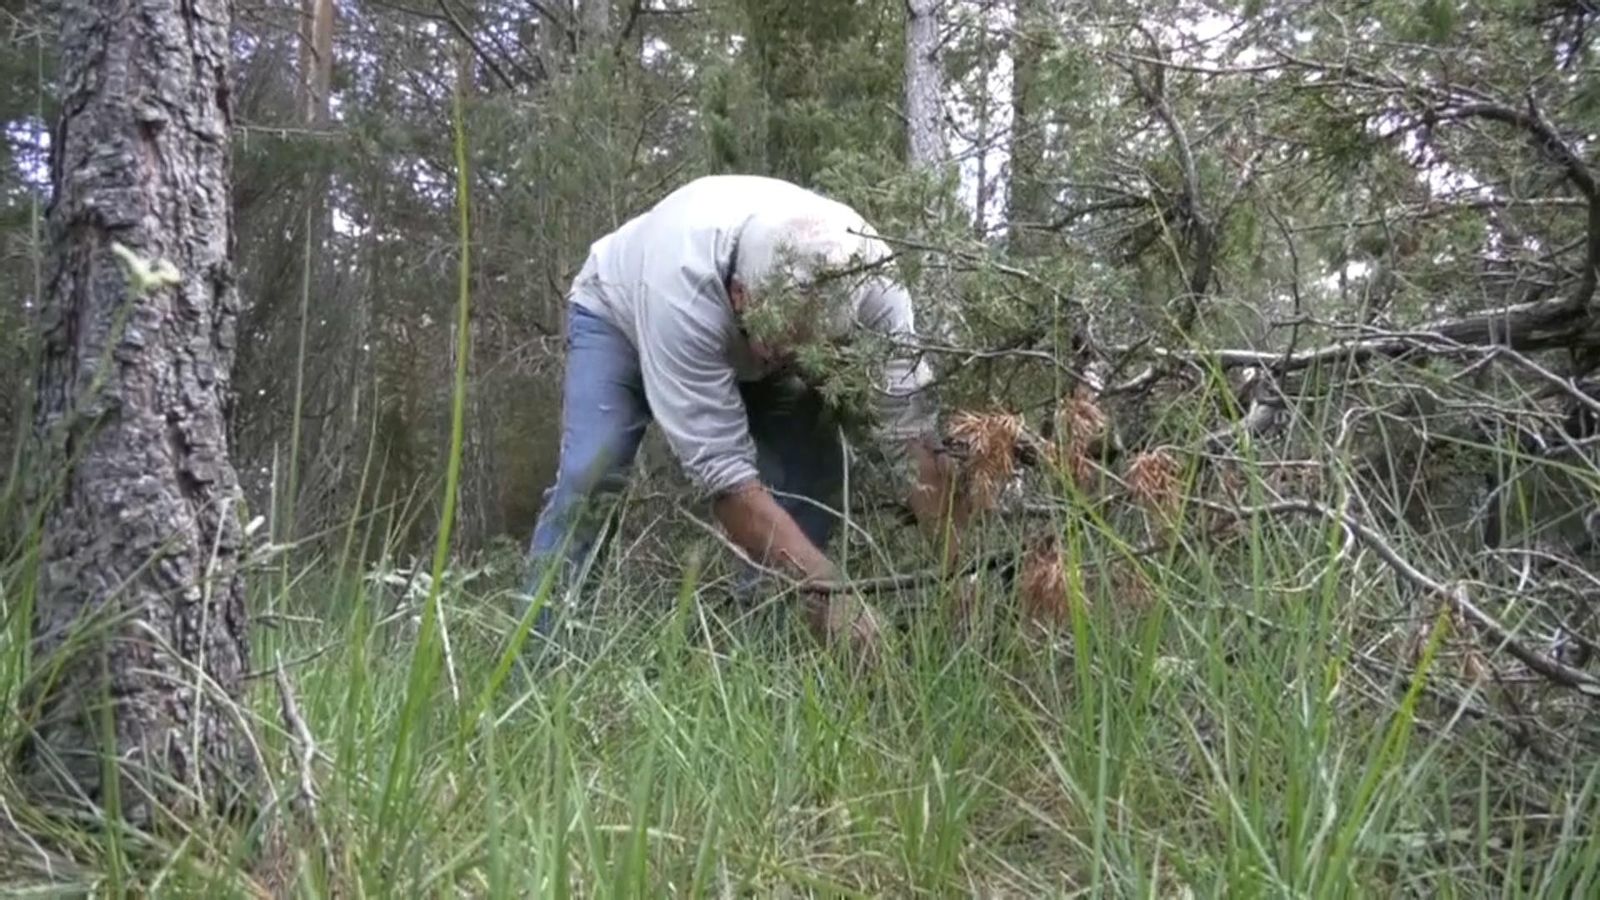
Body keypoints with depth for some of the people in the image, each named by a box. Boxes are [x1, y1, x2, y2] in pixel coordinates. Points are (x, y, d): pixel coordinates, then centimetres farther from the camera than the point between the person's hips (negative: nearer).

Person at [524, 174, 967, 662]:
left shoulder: (867, 273, -36)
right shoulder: (682, 284, -46)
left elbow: (912, 424, -35)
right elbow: (723, 470, -45)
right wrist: (826, 588, -51)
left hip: (754, 336, 4)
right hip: (619, 313, -3)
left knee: (814, 465, -15)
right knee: (589, 475, -24)